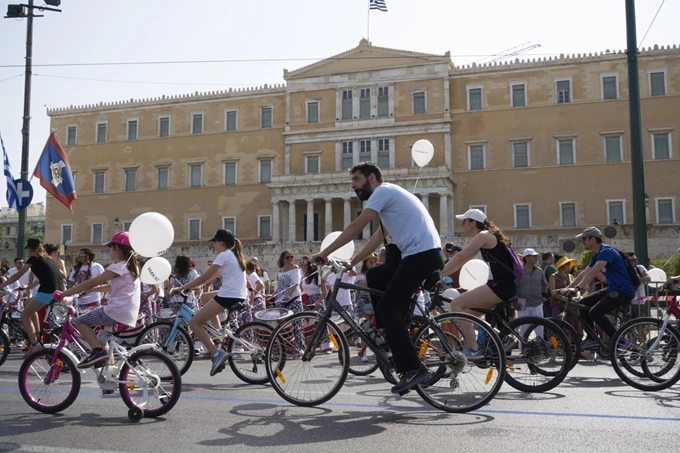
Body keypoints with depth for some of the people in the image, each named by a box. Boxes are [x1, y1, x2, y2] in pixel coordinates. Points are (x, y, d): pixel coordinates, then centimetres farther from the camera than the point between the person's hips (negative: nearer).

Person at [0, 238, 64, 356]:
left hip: (47, 292, -7)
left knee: (25, 315, 7)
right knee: (29, 305, 28)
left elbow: (17, 276, 6)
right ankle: (38, 336, 22)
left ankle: (34, 344, -5)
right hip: (58, 292, 7)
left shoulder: (33, 259, 4)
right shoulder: (49, 259, 24)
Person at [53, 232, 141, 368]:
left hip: (116, 313, -9)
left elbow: (90, 283, -12)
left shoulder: (118, 267, -11)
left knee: (80, 321, -1)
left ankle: (98, 351, -13)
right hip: (130, 318, 9)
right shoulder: (132, 266, 17)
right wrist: (90, 289, 22)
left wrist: (63, 294, -8)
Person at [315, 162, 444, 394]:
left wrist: (325, 253, -7)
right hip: (422, 255, 10)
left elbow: (355, 228, -12)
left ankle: (413, 369, -11)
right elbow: (377, 238, 24)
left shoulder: (384, 191, -5)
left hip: (422, 255, -10)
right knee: (373, 278, 17)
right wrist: (351, 263, 20)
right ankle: (393, 334, 17)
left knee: (388, 308, -11)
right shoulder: (389, 196, 25)